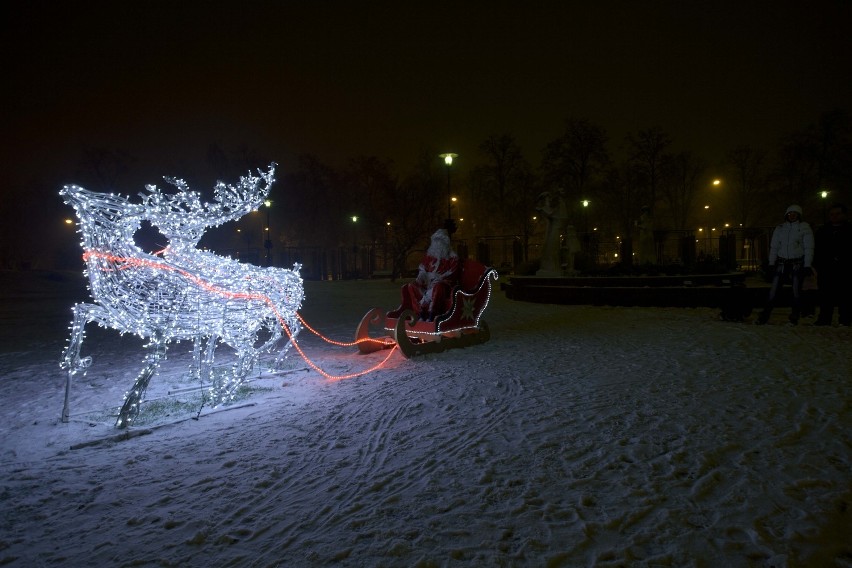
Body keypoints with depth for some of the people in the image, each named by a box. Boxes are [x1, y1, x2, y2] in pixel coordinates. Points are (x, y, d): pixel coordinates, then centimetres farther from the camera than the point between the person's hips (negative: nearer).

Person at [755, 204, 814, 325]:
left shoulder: (804, 227, 2)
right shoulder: (779, 228, 10)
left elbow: (809, 247, -1)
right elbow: (774, 247, 11)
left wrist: (807, 265, -8)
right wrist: (771, 263, 3)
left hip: (798, 263, -2)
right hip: (782, 263, 2)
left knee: (796, 290, 1)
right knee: (774, 289, -4)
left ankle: (794, 317, 10)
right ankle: (765, 315, -4)